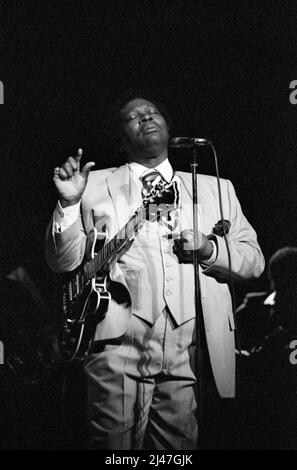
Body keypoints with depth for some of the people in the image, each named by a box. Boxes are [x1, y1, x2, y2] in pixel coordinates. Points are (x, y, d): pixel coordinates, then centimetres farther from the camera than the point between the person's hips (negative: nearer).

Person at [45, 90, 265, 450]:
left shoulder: (216, 188, 18)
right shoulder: (96, 185, 11)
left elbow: (254, 259, 16)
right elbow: (63, 262, 7)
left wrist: (210, 248, -3)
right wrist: (69, 203, -9)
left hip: (185, 354, 2)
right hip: (119, 347, -2)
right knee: (115, 450, -2)